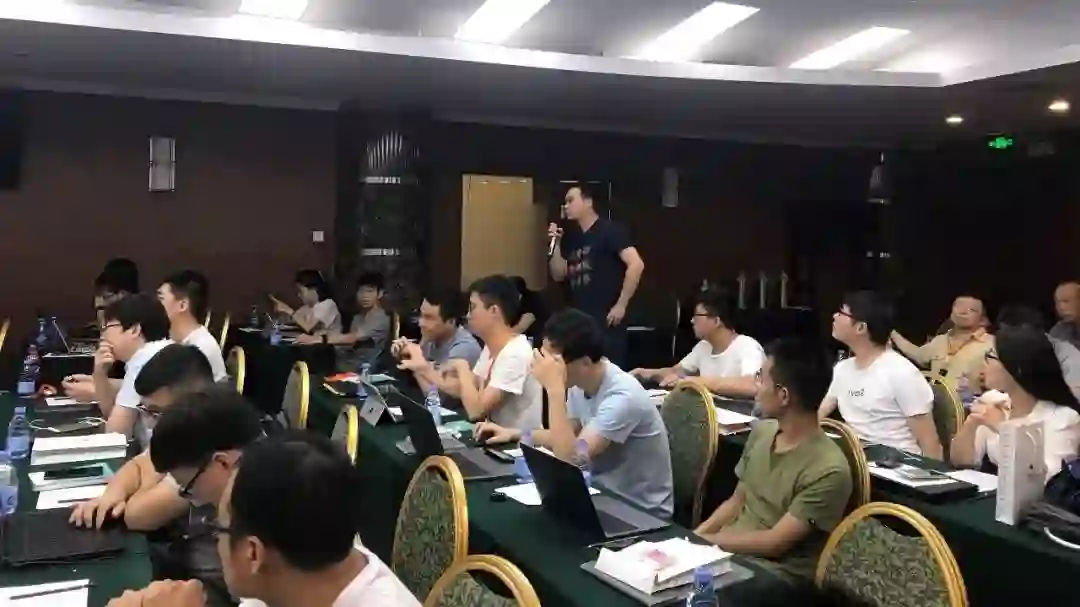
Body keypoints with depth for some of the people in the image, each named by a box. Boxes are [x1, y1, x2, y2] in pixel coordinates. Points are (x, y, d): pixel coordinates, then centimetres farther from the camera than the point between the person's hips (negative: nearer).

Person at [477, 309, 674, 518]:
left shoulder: (622, 397, -27)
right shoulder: (580, 384, -4)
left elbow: (570, 459, -34)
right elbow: (567, 438, 14)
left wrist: (555, 389, -34)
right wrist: (514, 434, 4)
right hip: (605, 494, 7)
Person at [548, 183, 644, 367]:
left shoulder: (610, 230, -8)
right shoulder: (571, 236, 14)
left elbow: (636, 265, -18)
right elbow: (559, 276, 16)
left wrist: (621, 305, -18)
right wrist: (556, 245, 3)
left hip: (606, 320, -7)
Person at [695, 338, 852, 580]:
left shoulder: (828, 471, -20)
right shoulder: (761, 431, 4)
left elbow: (775, 544, -19)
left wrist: (704, 541, -14)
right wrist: (695, 536, -2)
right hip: (726, 551, 7)